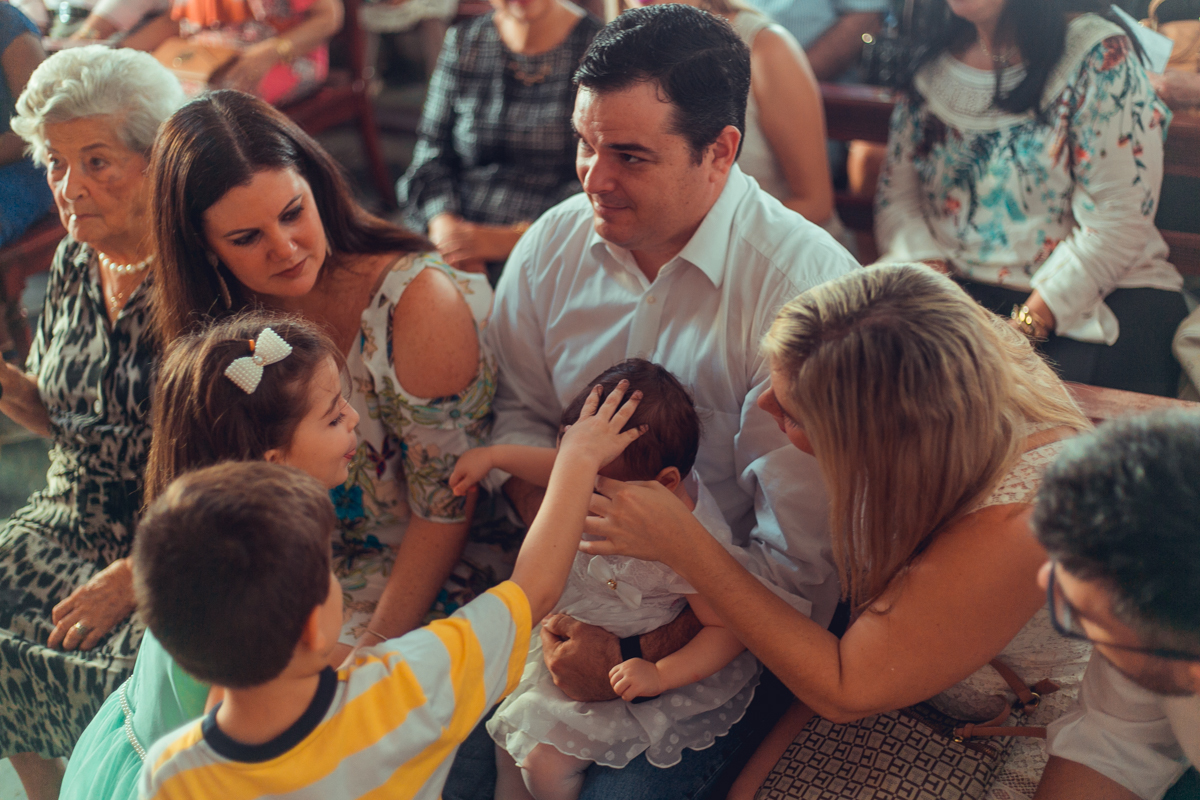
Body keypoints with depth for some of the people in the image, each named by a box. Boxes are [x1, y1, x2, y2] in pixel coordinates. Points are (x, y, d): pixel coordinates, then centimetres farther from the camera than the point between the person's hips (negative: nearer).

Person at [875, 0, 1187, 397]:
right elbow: (896, 196, 7)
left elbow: (1119, 217, -13)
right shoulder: (928, 59, 10)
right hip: (957, 286, 4)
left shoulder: (1099, 54, -6)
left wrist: (1025, 325, -21)